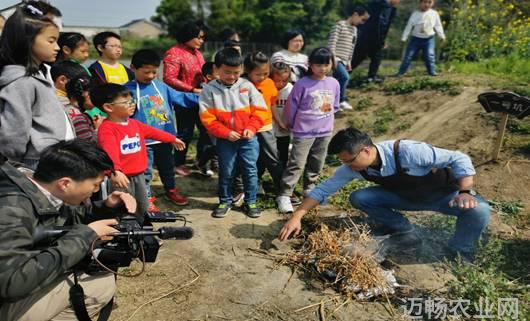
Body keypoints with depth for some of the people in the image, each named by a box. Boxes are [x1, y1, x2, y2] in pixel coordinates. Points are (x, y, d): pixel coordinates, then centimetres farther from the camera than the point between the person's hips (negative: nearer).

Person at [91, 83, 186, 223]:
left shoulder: (134, 124, 10)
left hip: (139, 175, 8)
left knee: (143, 210, 21)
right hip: (122, 177, -8)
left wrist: (172, 139, 35)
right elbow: (110, 152, -36)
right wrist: (115, 171, -52)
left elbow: (153, 132, 24)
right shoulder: (106, 129, -19)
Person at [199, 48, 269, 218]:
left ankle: (250, 202, 23)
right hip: (224, 140, -1)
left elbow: (260, 110, -1)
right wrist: (226, 133, -17)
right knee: (226, 172, 11)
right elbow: (207, 117, -9)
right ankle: (225, 201, 28)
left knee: (250, 171, 7)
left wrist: (251, 128, -15)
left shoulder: (247, 86, -1)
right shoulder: (209, 89, -6)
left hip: (248, 139, 1)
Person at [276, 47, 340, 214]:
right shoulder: (302, 84, -12)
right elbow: (291, 106, -4)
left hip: (325, 132, 5)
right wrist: (291, 124, 6)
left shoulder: (334, 83, 2)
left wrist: (325, 120, 14)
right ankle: (284, 195, -1)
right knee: (296, 164, -6)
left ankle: (309, 188, 35)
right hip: (303, 132, -5)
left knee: (316, 164, 16)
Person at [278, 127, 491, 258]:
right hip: (407, 196, 4)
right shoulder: (353, 167, -20)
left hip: (443, 193, -4)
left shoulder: (407, 152, -36)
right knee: (358, 198, -16)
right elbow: (325, 188, -13)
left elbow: (460, 159, -29)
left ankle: (459, 254, -3)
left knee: (478, 211, -32)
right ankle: (404, 232, 0)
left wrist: (465, 192, -39)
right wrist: (297, 216, -18)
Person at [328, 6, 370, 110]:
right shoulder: (340, 25, -9)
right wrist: (332, 57, -21)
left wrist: (349, 61, 20)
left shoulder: (354, 29, 17)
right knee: (345, 77, -22)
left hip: (344, 61, 8)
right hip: (335, 59, -8)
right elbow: (332, 42, -16)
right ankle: (342, 101, -12)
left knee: (338, 82, 7)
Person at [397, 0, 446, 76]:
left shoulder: (434, 13, -2)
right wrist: (404, 38, -5)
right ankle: (401, 72, 4)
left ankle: (432, 71, 4)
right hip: (416, 38, 0)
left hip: (429, 39, 1)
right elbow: (409, 26, -4)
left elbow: (438, 26, 8)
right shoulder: (415, 14, -6)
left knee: (430, 55, -7)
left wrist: (442, 36, 6)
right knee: (408, 55, -1)